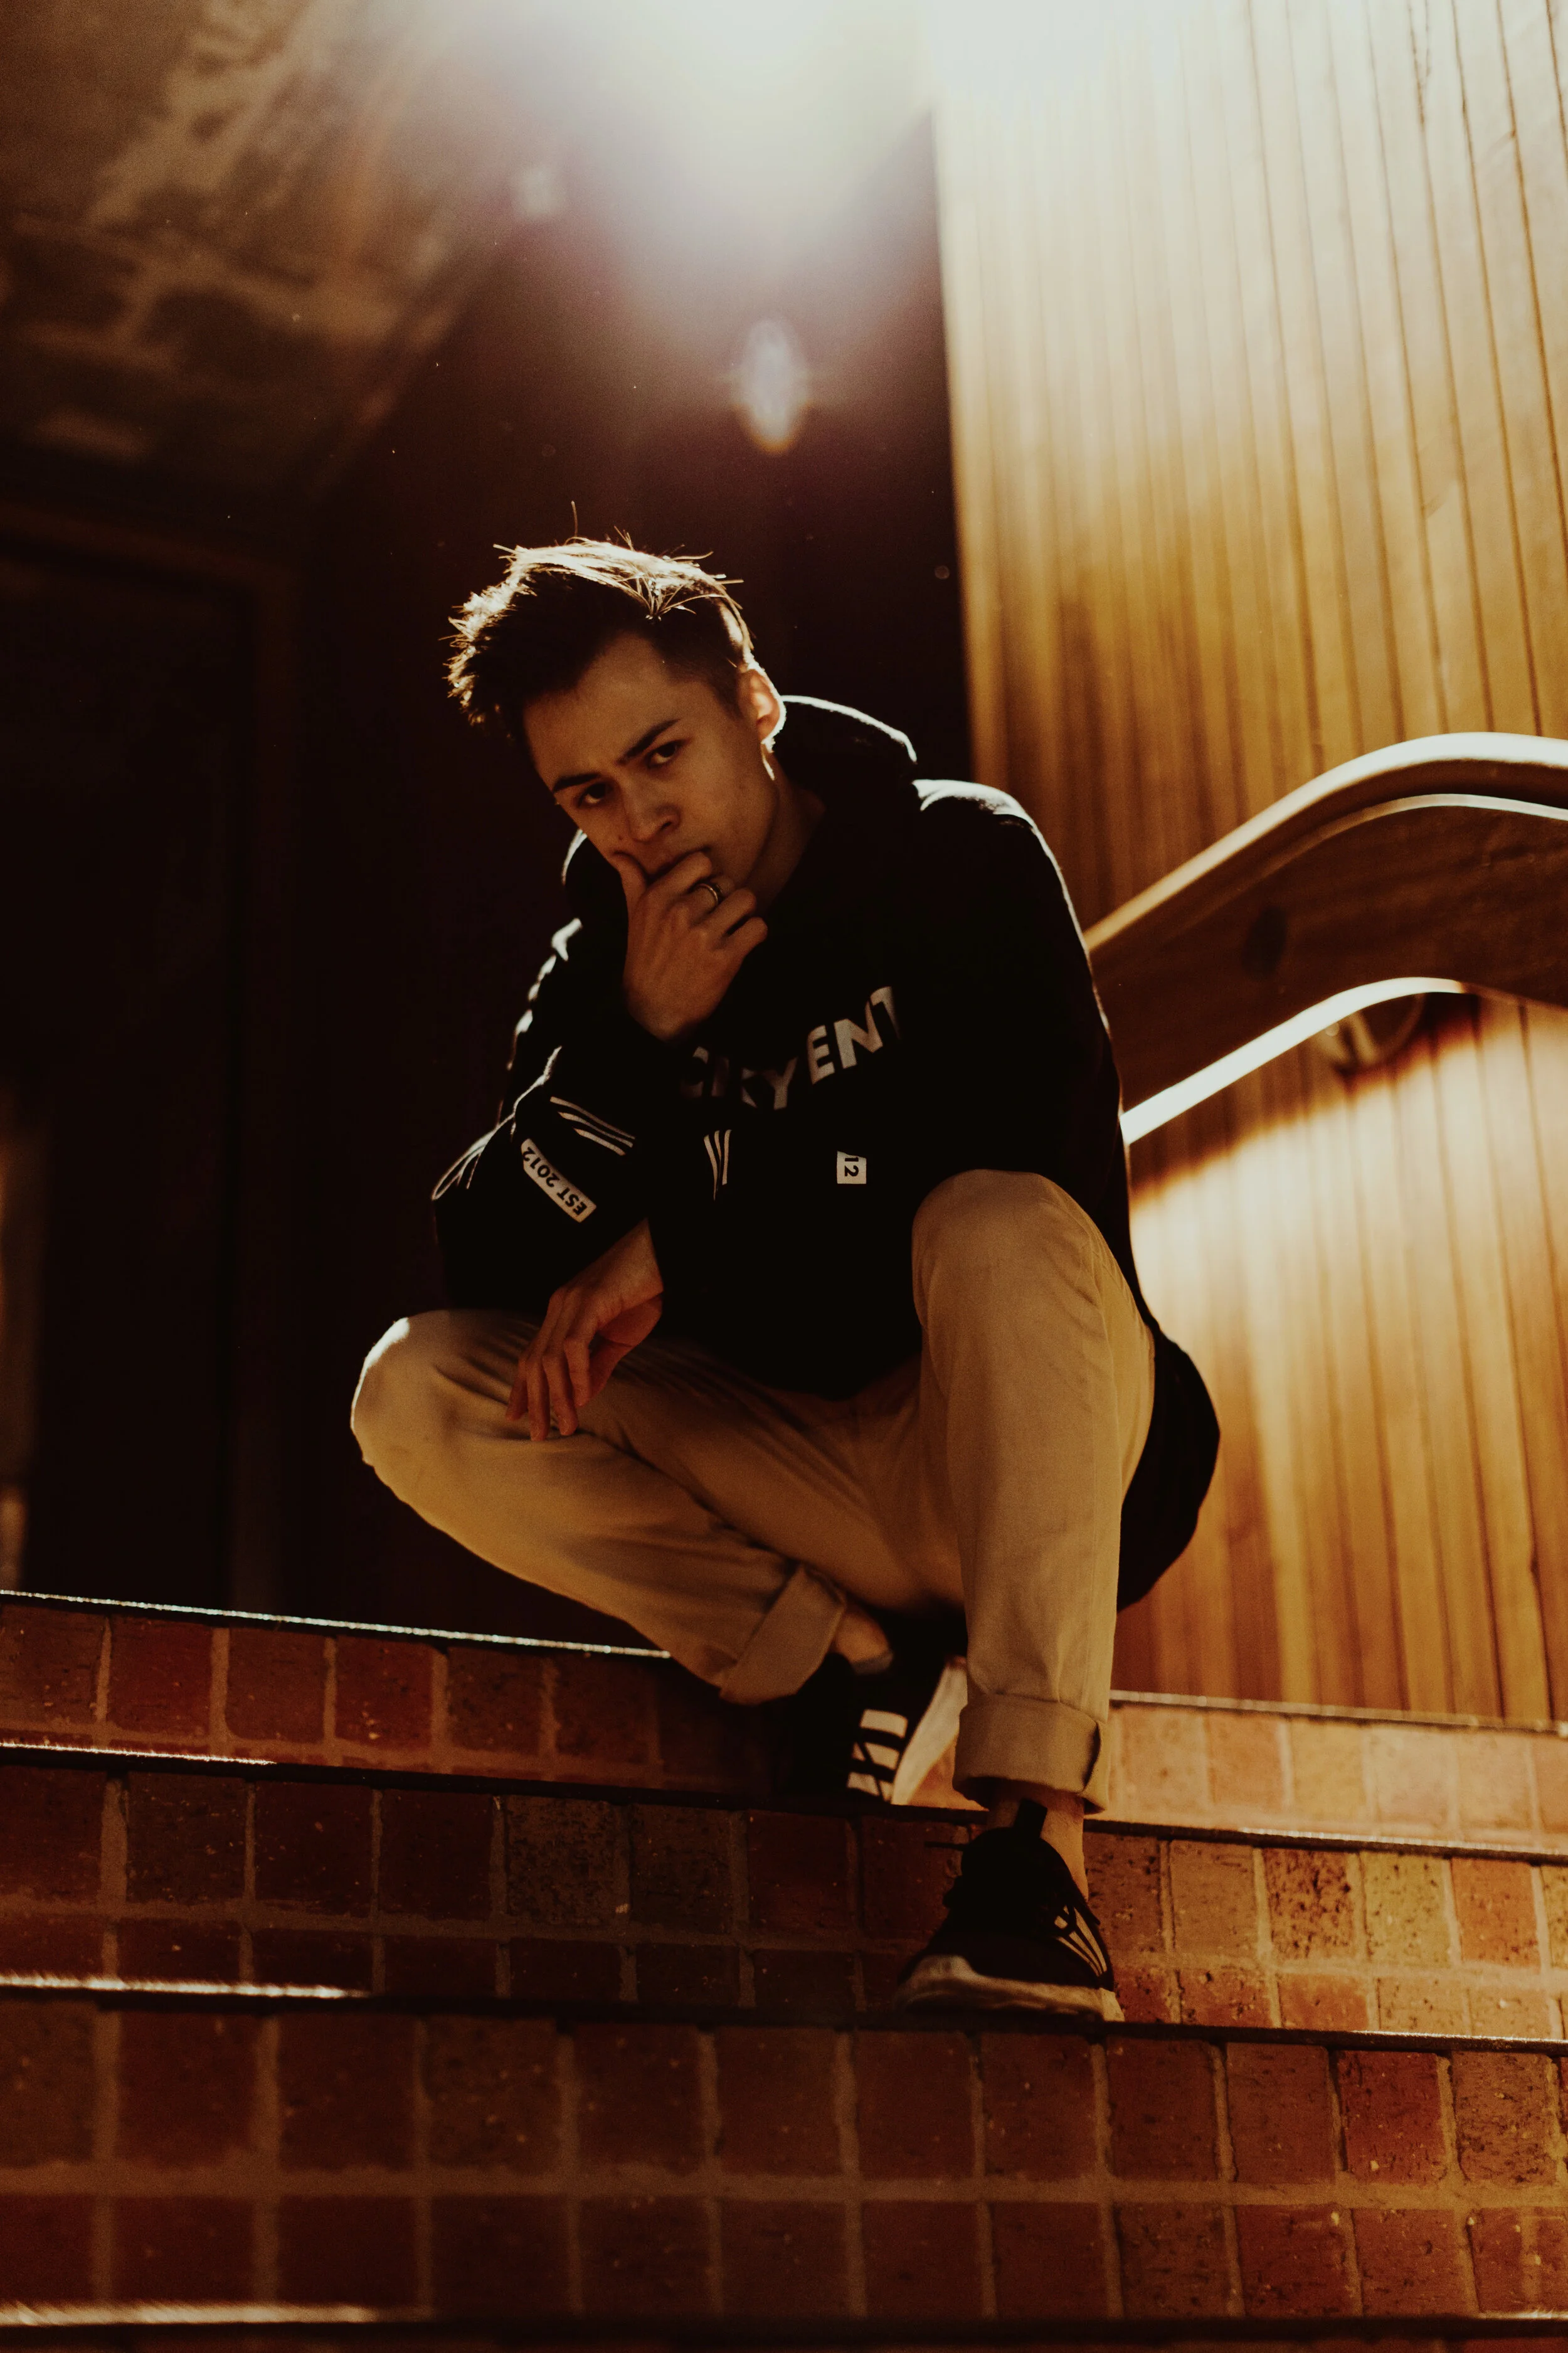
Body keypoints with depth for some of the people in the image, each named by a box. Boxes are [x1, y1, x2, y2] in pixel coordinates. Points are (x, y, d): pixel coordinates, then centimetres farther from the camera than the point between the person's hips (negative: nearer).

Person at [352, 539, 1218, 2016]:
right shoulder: (601, 968, 5)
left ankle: (1041, 1851, -40)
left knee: (997, 1226, -37)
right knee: (415, 1393, -14)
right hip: (800, 1487, 4)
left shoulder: (961, 860, -3)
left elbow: (1038, 1161, -18)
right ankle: (860, 1663, -16)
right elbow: (485, 1267, -5)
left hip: (1026, 1445, -3)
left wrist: (669, 1247, -16)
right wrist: (638, 1037, -19)